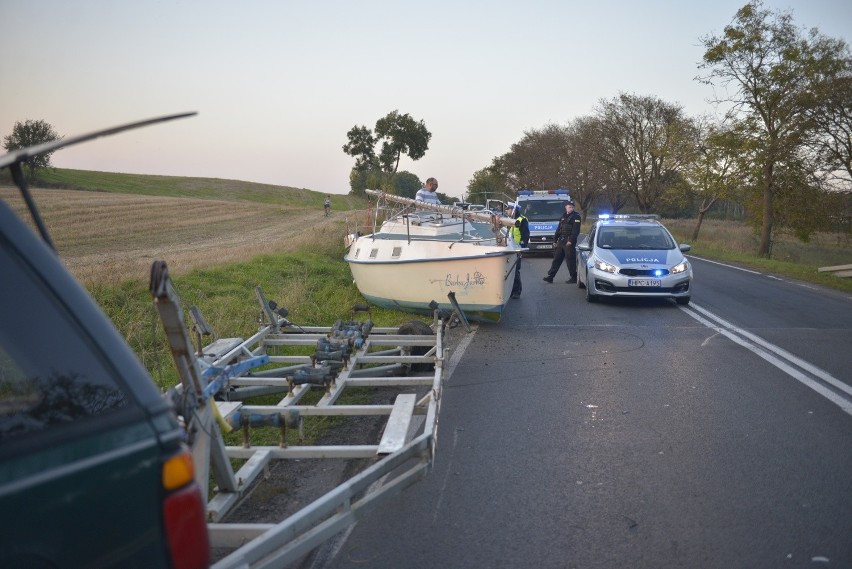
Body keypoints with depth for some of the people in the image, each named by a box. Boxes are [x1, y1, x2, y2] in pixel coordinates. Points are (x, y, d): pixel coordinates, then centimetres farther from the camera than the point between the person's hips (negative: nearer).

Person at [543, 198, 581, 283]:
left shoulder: (576, 216, -4)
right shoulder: (563, 216, 18)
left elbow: (575, 231, -13)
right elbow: (559, 229, 20)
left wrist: (571, 240, -21)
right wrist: (555, 240, 15)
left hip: (569, 242, -7)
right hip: (561, 241, 7)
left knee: (570, 260, -4)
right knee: (556, 259, 7)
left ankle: (574, 277, 5)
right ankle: (550, 276, 8)